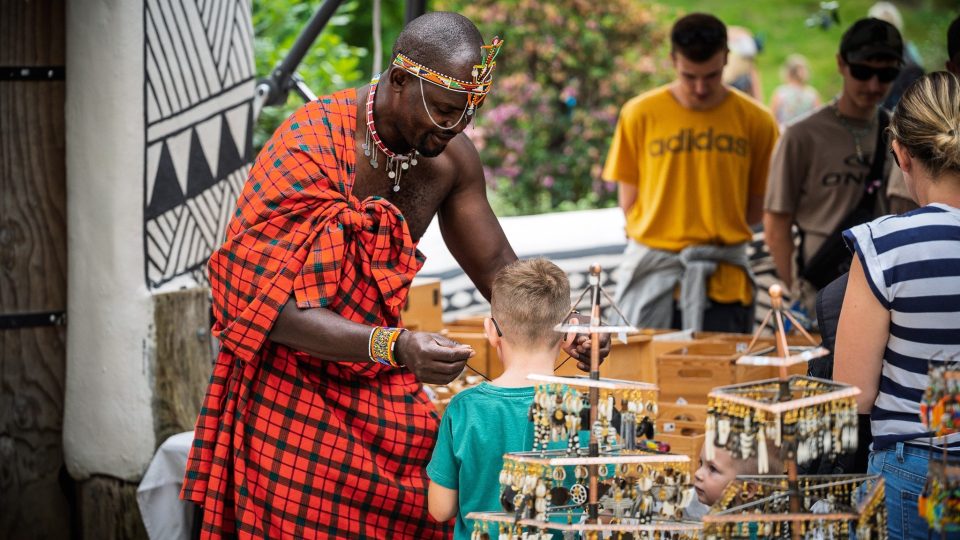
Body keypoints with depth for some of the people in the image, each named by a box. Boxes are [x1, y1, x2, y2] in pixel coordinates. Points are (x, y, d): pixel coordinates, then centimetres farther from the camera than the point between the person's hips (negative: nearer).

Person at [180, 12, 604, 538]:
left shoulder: (451, 155, -2)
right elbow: (273, 309, -29)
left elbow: (496, 269, 10)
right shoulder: (310, 145, -23)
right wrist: (395, 347, -42)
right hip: (292, 380, -5)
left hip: (377, 378, 6)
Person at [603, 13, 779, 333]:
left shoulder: (756, 121, 2)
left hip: (723, 280, 0)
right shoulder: (639, 115, 2)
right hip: (653, 275, 0)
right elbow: (629, 204, 5)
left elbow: (756, 209, 8)